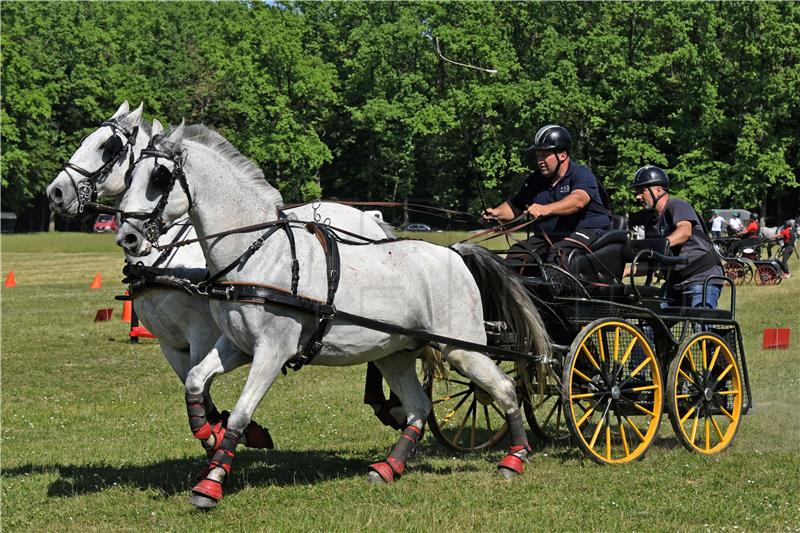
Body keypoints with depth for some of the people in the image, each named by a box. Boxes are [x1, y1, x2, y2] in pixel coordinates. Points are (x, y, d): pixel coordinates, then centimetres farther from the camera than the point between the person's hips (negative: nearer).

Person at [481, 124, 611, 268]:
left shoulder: (582, 174, -7)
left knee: (557, 254, -36)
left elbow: (578, 200, -28)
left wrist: (546, 209, -44)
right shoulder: (535, 180, 14)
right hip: (546, 238, 6)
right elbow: (513, 207, 21)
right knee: (516, 253, -18)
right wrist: (496, 213, -3)